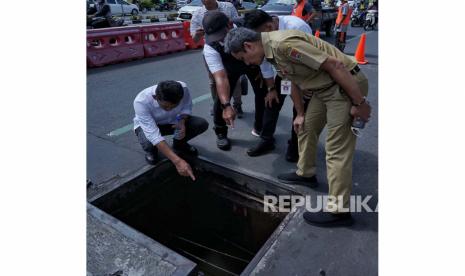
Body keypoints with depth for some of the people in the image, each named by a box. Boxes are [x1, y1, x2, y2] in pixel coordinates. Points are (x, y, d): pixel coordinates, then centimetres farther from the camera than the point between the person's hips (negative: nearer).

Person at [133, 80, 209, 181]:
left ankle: (179, 144, 11)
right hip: (147, 125, -2)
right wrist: (177, 161, -50)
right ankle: (151, 151, 5)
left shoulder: (183, 88, -30)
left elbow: (187, 107, -8)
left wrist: (182, 122, -30)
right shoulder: (141, 101, -38)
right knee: (148, 143, -37)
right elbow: (153, 135, -43)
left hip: (173, 121, 3)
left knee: (202, 124, -21)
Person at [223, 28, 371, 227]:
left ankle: (338, 210, 4)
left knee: (337, 149, -7)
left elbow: (334, 65, -26)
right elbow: (294, 80, 16)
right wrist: (300, 114, 20)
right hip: (324, 87, 10)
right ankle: (305, 174, 39)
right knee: (306, 127, 19)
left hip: (346, 85, -9)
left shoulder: (284, 44, -26)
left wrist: (360, 103, -20)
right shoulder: (272, 51, 5)